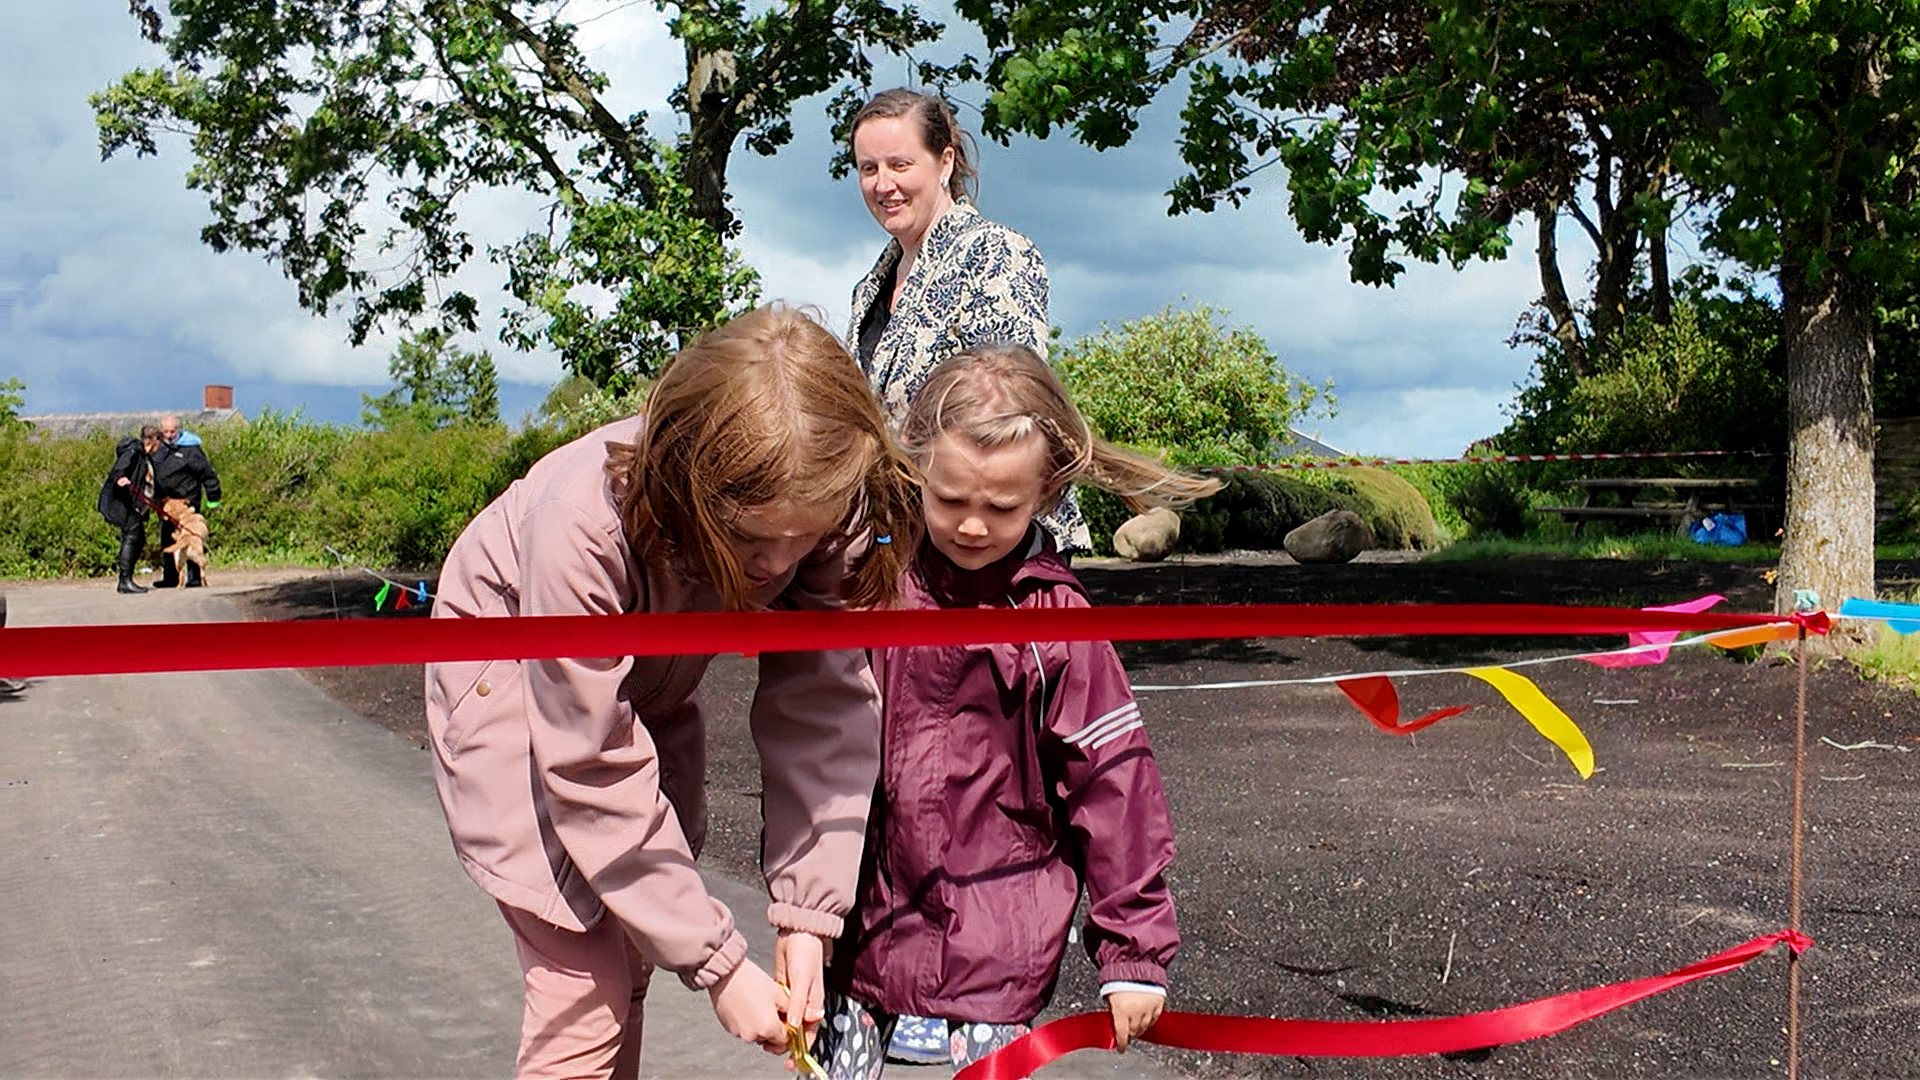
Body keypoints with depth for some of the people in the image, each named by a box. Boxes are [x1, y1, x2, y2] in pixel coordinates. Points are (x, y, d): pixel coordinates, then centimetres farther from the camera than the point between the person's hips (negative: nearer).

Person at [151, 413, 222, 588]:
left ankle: (194, 578, -2)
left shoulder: (190, 449, -9)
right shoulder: (158, 447, 8)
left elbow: (208, 474, -6)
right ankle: (170, 577, 18)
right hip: (164, 503, 7)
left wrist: (213, 500, -4)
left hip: (186, 501, -7)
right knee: (167, 540, 10)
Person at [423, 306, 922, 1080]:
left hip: (644, 684, 5)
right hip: (512, 676, -5)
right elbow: (593, 774, -34)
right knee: (585, 987, -10)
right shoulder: (586, 527, -41)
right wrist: (718, 964, -29)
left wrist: (806, 914, -30)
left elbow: (824, 707, -24)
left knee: (629, 963, 11)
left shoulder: (818, 509, -28)